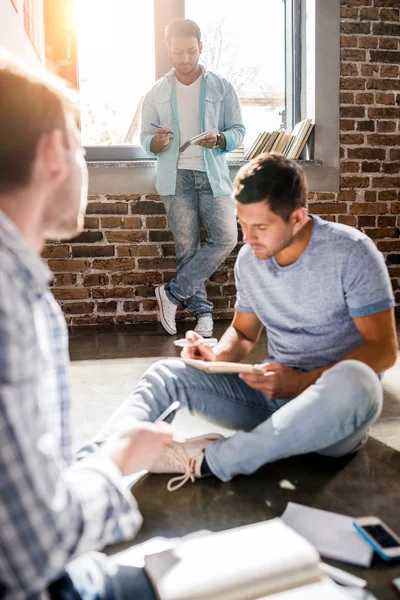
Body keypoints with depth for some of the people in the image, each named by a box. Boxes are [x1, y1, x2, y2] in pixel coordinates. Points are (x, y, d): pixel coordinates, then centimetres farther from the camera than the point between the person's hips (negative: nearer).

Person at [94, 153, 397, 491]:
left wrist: (303, 382, -25)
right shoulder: (249, 259, 3)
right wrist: (218, 356, -8)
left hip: (335, 402, -4)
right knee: (168, 373, -8)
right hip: (274, 394, 5)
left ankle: (210, 459, -30)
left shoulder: (350, 252, -13)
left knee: (353, 380, -40)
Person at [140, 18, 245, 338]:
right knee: (187, 246, -1)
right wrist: (156, 141, -14)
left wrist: (220, 139, -16)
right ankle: (203, 312, 10)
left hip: (213, 174, 0)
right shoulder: (156, 93, 11)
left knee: (226, 238, -14)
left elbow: (238, 130, 7)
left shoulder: (221, 87, 8)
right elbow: (145, 138, 11)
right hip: (176, 177, 0)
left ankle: (173, 293, -3)